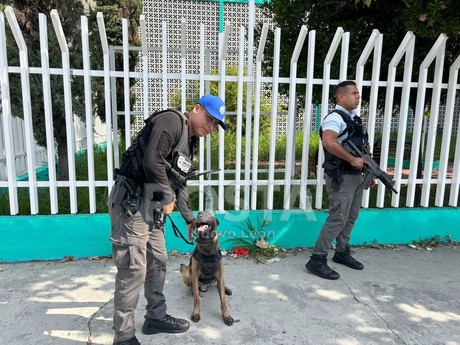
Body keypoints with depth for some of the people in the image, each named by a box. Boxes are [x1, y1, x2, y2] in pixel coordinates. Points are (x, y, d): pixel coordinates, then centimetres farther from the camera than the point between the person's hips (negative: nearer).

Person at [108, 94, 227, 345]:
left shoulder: (189, 143, 18)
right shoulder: (172, 121, -12)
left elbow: (179, 184, 23)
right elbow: (152, 161, -26)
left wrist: (189, 218, 26)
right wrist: (168, 198, -13)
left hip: (152, 207, 10)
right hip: (131, 203, -10)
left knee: (157, 261, 16)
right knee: (133, 269, -4)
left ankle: (156, 317, 33)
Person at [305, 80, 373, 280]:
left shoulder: (354, 118, 17)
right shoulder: (335, 118, -14)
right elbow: (328, 142, -33)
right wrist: (352, 159, -26)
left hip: (355, 175, 10)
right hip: (341, 177, -10)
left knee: (351, 217, 17)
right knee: (338, 219, -10)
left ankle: (342, 253, 31)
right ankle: (317, 260, -3)